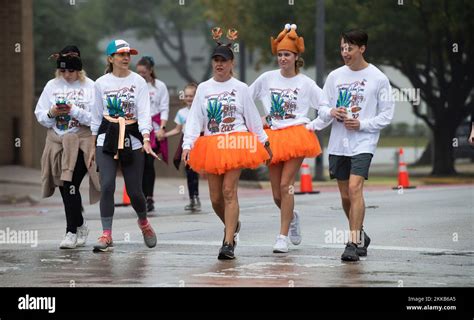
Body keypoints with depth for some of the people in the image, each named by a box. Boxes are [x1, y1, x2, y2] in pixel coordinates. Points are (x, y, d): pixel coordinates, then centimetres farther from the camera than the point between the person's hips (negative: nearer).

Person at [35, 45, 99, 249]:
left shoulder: (89, 87, -3)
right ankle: (80, 224, 27)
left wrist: (75, 111, -19)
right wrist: (51, 114, -11)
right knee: (64, 188, 7)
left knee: (70, 185, -16)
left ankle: (72, 232, -9)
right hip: (57, 143, 5)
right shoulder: (52, 86, 9)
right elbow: (40, 116, 9)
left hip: (81, 142, -5)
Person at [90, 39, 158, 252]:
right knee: (107, 185, -13)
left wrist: (146, 140, -22)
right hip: (107, 139, 1)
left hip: (132, 138, -1)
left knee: (134, 190, 1)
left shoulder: (138, 82, 0)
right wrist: (93, 145, 12)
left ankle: (143, 222, 32)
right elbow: (97, 115, 12)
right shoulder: (101, 83, 5)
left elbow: (144, 113, -8)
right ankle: (106, 235, -10)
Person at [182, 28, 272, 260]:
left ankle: (228, 243, -14)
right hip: (210, 144, 3)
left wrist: (264, 142, 12)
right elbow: (194, 119, 5)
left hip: (235, 143, -3)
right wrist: (187, 145, -5)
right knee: (215, 197, 3)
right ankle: (232, 226, 33)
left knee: (229, 191, -14)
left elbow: (253, 118, 10)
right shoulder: (203, 88, 9)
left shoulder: (240, 88, 4)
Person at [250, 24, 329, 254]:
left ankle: (283, 237, -12)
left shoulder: (305, 83, 2)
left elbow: (326, 105, 4)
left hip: (297, 135, -3)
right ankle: (292, 217, 37)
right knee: (277, 194, 4)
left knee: (285, 185, -16)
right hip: (273, 137, 3)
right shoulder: (267, 78, 7)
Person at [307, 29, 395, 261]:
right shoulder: (335, 76, 8)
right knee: (345, 196, 9)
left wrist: (361, 124, -12)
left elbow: (386, 115, 0)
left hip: (363, 142, -4)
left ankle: (353, 244, -19)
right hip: (338, 144, 4)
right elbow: (322, 109, 13)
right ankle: (360, 236, 29)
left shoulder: (378, 78, -2)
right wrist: (331, 113, -10)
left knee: (355, 188, -20)